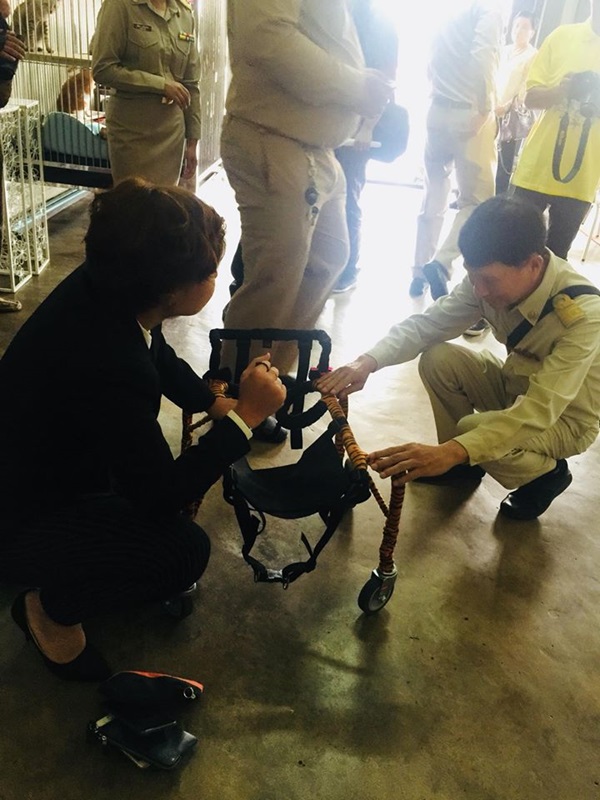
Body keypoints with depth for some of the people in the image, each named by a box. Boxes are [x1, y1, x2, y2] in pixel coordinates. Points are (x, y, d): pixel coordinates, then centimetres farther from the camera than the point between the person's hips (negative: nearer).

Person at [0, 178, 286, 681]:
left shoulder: (102, 289, -13)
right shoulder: (106, 367, -38)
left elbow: (160, 358, 11)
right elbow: (162, 497, -25)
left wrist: (216, 405, 3)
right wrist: (245, 416, -22)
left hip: (40, 464, 9)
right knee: (185, 549, -17)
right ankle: (50, 609, 8)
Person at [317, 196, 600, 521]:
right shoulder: (491, 276, -19)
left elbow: (541, 411, -42)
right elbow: (426, 323, -16)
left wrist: (450, 452, -54)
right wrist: (368, 361, -36)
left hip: (564, 417, -5)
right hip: (516, 384, 6)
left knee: (474, 431, -30)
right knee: (438, 359, -16)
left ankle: (547, 474, 2)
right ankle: (464, 463, 5)